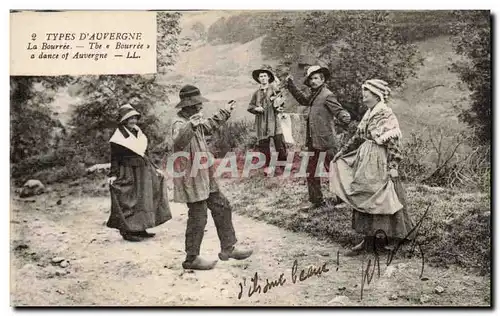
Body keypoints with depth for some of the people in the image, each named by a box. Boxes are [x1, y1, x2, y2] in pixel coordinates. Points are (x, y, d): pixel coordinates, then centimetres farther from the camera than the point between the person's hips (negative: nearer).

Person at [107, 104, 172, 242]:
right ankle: (127, 231, 3)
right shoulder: (118, 137, -8)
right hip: (128, 172, -7)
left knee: (144, 199, 9)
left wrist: (155, 168, 17)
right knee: (128, 201, -5)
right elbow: (115, 158, -9)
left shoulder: (138, 133, 13)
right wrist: (113, 175, -18)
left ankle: (140, 229, 17)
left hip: (143, 171, 8)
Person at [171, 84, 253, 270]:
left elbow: (209, 127, 32)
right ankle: (191, 259, 13)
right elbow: (178, 140, -42)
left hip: (204, 177, 10)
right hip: (191, 179, -10)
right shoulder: (179, 123, -19)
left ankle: (228, 248, 26)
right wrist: (191, 125, -59)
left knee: (222, 208, 14)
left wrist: (225, 113, 39)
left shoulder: (195, 121, 10)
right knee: (197, 218, -2)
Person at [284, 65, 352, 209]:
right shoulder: (314, 96, 14)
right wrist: (291, 86, 27)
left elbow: (339, 110, -18)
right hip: (313, 142, 9)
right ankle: (317, 200, 23)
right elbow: (303, 99, 33)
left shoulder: (327, 95, -10)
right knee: (311, 172, 12)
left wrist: (344, 117, -41)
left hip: (326, 142, -9)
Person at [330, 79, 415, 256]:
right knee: (364, 200, 10)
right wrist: (341, 153, 21)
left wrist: (393, 166, -22)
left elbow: (394, 142, -17)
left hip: (379, 163, -8)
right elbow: (358, 137, 20)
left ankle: (395, 238, 9)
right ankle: (368, 240, 19)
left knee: (381, 199, -3)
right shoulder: (368, 115, 11)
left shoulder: (386, 115, -13)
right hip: (365, 161, 8)